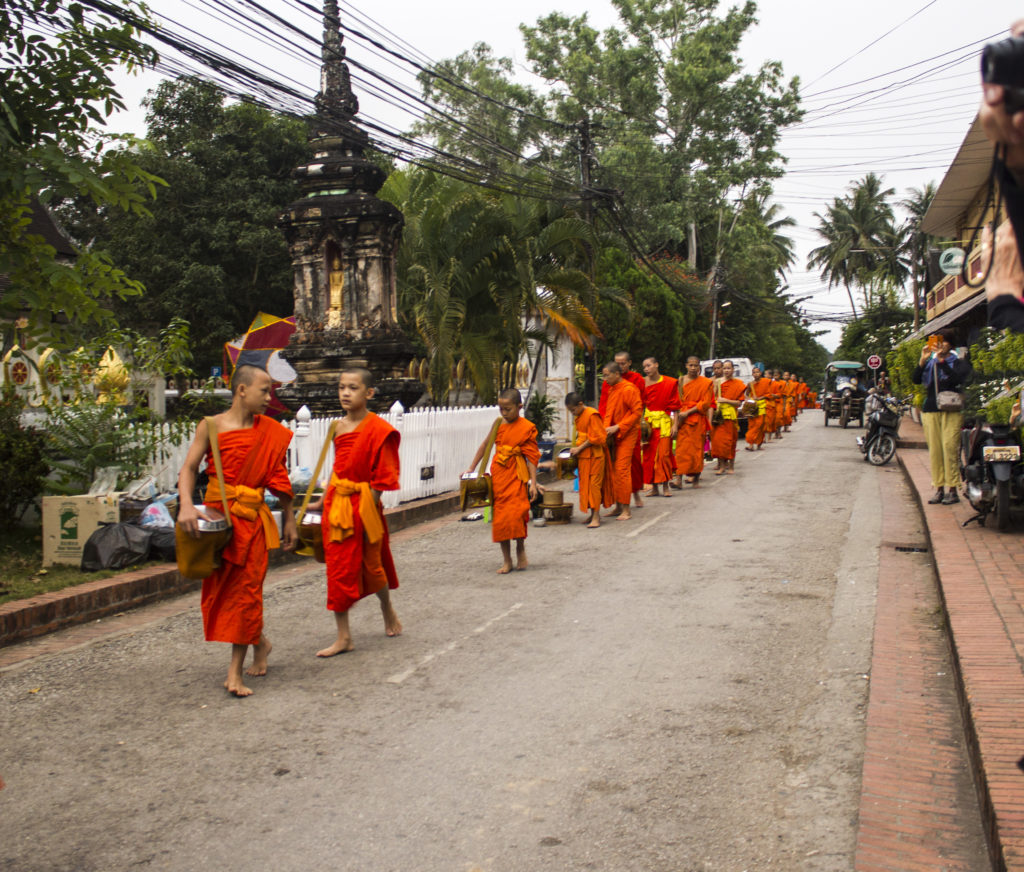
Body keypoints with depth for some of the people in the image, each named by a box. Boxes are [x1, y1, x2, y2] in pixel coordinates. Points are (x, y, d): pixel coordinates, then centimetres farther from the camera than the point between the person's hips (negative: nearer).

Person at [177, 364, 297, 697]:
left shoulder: (270, 433, 7)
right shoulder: (211, 426, 0)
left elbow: (279, 478, 13)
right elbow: (189, 468, -7)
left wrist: (289, 521, 14)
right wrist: (186, 505, -24)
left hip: (252, 519, 0)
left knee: (245, 590, -4)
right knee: (219, 587, 8)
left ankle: (235, 672, 2)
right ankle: (259, 641, 33)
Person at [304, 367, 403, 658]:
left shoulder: (378, 430, -13)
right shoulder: (339, 427, 6)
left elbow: (382, 478, -13)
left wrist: (367, 510, -16)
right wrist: (323, 502, 16)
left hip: (363, 505, -5)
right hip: (336, 504, 5)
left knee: (371, 564, 12)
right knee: (338, 568, 4)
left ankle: (388, 612, 41)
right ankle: (343, 636, 11)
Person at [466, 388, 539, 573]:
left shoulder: (526, 428, -5)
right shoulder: (499, 425, 8)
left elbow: (531, 457, -6)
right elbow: (485, 445, 18)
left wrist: (533, 482, -11)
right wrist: (471, 468, 18)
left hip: (516, 477, -4)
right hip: (498, 475, 5)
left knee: (515, 515, -15)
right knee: (499, 517, 5)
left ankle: (520, 550, 11)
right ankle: (507, 560, 13)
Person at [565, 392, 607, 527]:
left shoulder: (592, 415, -15)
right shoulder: (578, 417, 13)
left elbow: (596, 438, -19)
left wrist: (579, 448, -16)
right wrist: (575, 448, 8)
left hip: (594, 456, -9)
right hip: (582, 456, 9)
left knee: (594, 484, -7)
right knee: (585, 484, 10)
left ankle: (596, 516, -4)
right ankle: (592, 513, 18)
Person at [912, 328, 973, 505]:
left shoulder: (960, 364, 8)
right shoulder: (929, 363, 18)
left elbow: (956, 379, -13)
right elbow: (915, 380, 2)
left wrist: (941, 360, -16)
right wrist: (922, 360, -9)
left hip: (951, 411, -3)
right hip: (930, 411, 4)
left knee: (950, 448, -12)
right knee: (935, 450, 0)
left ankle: (953, 490, -9)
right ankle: (939, 489, 5)